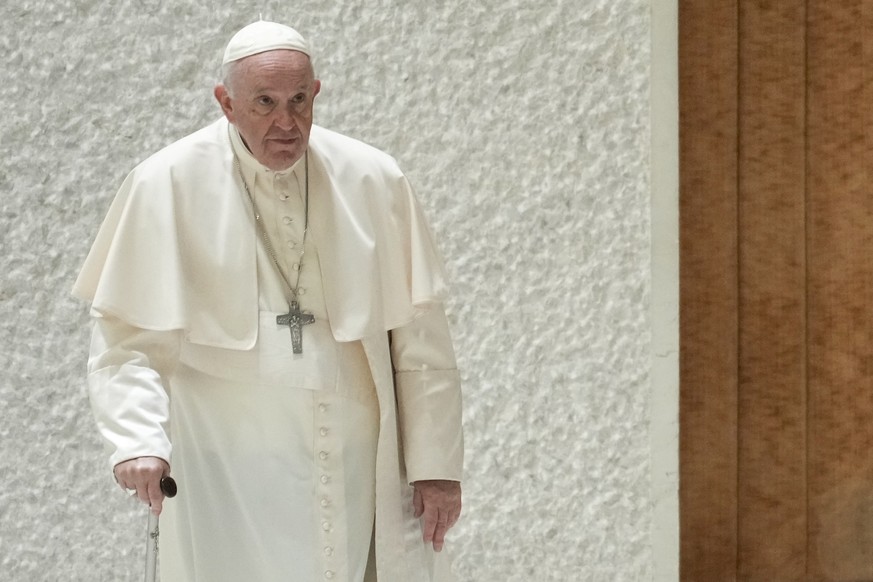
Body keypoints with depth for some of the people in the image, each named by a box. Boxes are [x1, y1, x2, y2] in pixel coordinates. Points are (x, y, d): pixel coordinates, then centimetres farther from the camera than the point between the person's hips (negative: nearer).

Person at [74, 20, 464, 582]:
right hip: (227, 485, -2)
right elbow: (125, 335, -3)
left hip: (359, 469, 2)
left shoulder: (372, 180, 1)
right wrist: (137, 440, -18)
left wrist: (436, 462, 3)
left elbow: (419, 336, 5)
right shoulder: (168, 186, -4)